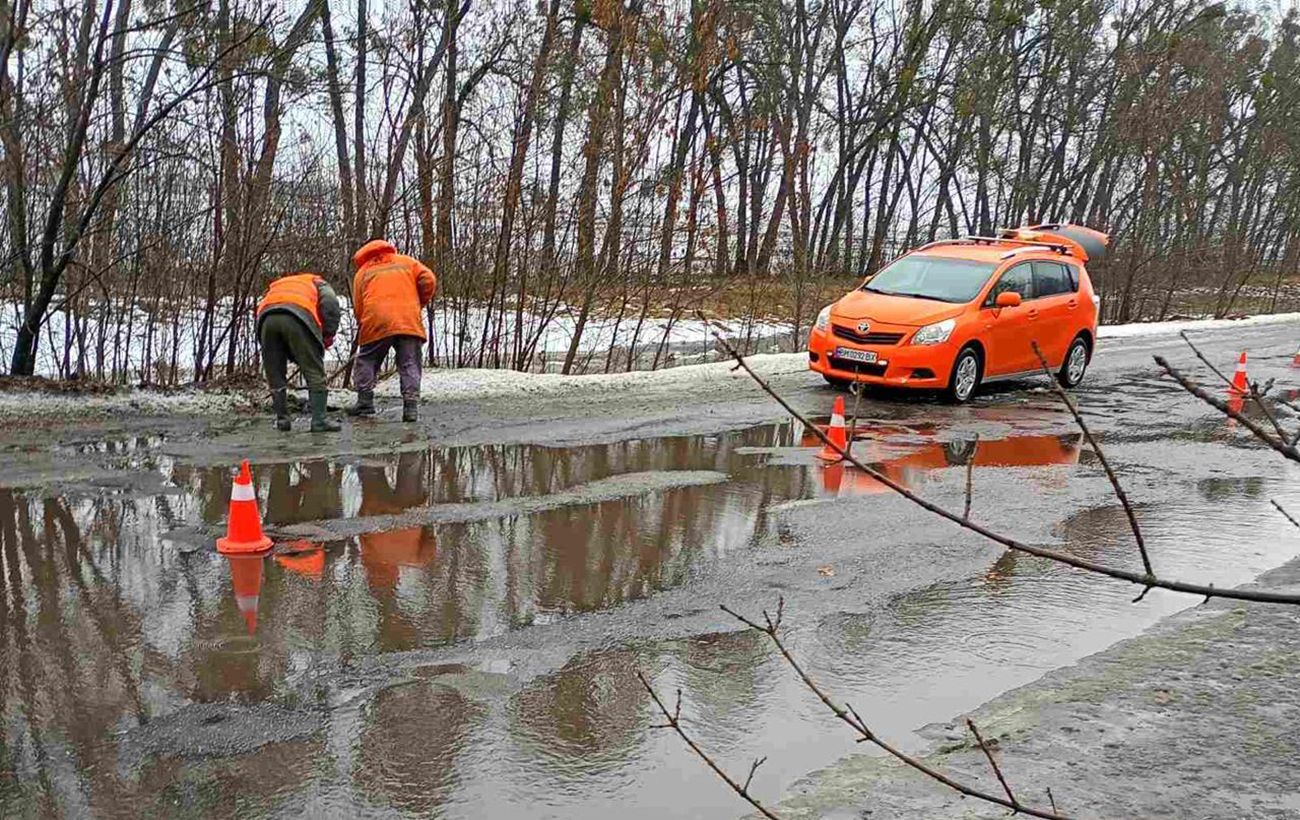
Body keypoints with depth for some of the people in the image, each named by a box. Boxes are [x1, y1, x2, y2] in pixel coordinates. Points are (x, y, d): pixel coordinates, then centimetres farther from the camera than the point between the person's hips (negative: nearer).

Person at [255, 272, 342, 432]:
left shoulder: (277, 285, 44)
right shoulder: (317, 282, 32)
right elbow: (330, 302, 7)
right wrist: (329, 335, 12)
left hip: (266, 317, 4)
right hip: (297, 316, -4)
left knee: (275, 375, 16)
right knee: (314, 372, 2)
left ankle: (282, 419, 19)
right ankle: (319, 420, -3)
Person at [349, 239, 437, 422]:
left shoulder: (362, 272, 21)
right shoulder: (406, 261, 21)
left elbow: (358, 307, 13)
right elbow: (428, 280, 7)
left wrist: (364, 329, 25)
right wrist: (419, 304, 18)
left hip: (376, 321, 0)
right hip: (409, 321, 0)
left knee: (366, 361, 14)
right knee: (409, 365, 2)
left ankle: (365, 402, 3)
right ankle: (411, 406, -11)